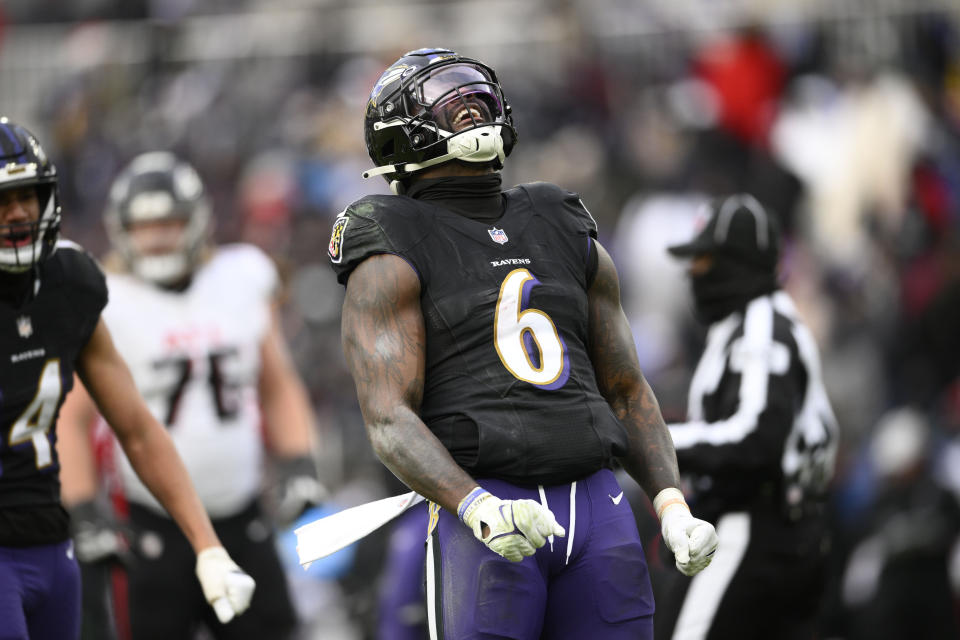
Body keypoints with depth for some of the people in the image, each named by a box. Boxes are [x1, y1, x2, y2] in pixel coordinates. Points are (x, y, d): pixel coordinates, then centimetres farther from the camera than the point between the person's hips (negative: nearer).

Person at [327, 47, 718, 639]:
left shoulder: (570, 238, 20)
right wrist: (481, 512, -25)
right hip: (484, 519, -5)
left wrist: (673, 506, 4)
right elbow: (389, 423, -8)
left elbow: (626, 392, 21)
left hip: (597, 503, 5)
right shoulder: (392, 261, 2)